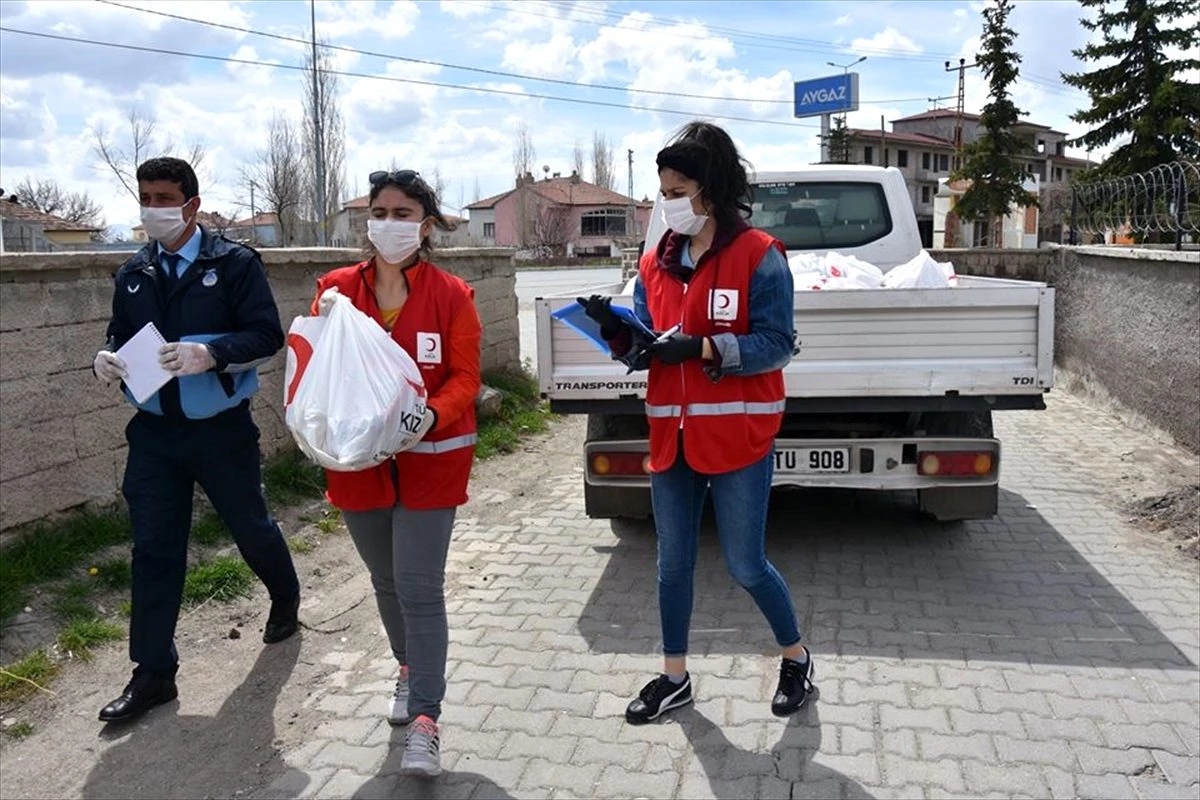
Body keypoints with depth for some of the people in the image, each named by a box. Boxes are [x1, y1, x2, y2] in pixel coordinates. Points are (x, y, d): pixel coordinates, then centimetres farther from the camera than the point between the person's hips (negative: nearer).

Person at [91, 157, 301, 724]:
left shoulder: (234, 263, -8)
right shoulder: (133, 274, 7)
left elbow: (268, 335, -14)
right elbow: (120, 335, 14)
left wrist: (210, 353, -29)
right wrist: (107, 357, -9)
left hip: (222, 428, -4)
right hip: (154, 432, 4)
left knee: (251, 527, 14)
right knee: (153, 549, 4)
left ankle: (285, 601, 44)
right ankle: (153, 672, 15)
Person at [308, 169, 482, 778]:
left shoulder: (451, 296, -6)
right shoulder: (336, 290, 1)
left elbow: (465, 378, -7)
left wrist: (430, 415, -25)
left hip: (430, 460, -3)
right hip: (359, 461, 4)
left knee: (419, 588, -6)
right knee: (387, 581, 18)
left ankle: (425, 720, 3)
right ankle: (409, 670, 43)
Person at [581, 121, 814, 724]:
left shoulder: (759, 256, -9)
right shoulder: (655, 263, 8)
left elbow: (775, 346, -13)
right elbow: (645, 348, 9)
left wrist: (702, 348, -25)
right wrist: (618, 334, -13)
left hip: (738, 435, -5)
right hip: (672, 435, 6)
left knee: (745, 566, 3)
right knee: (673, 563, 14)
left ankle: (795, 656, 31)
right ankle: (674, 676, 31)